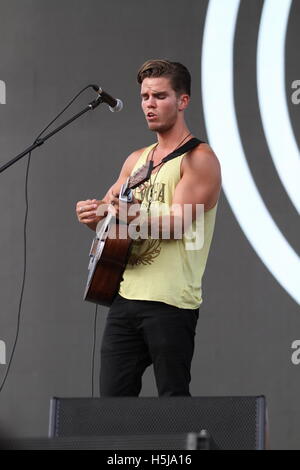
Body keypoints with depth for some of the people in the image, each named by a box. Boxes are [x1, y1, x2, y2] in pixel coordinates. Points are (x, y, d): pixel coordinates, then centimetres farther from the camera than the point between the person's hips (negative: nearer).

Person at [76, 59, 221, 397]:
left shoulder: (198, 159, -4)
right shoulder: (137, 160, 19)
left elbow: (176, 222, -16)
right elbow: (108, 212, 19)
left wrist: (129, 214, -31)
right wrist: (91, 214, -5)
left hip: (170, 302, -7)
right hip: (125, 296, 7)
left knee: (174, 403, -4)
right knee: (112, 398, 3)